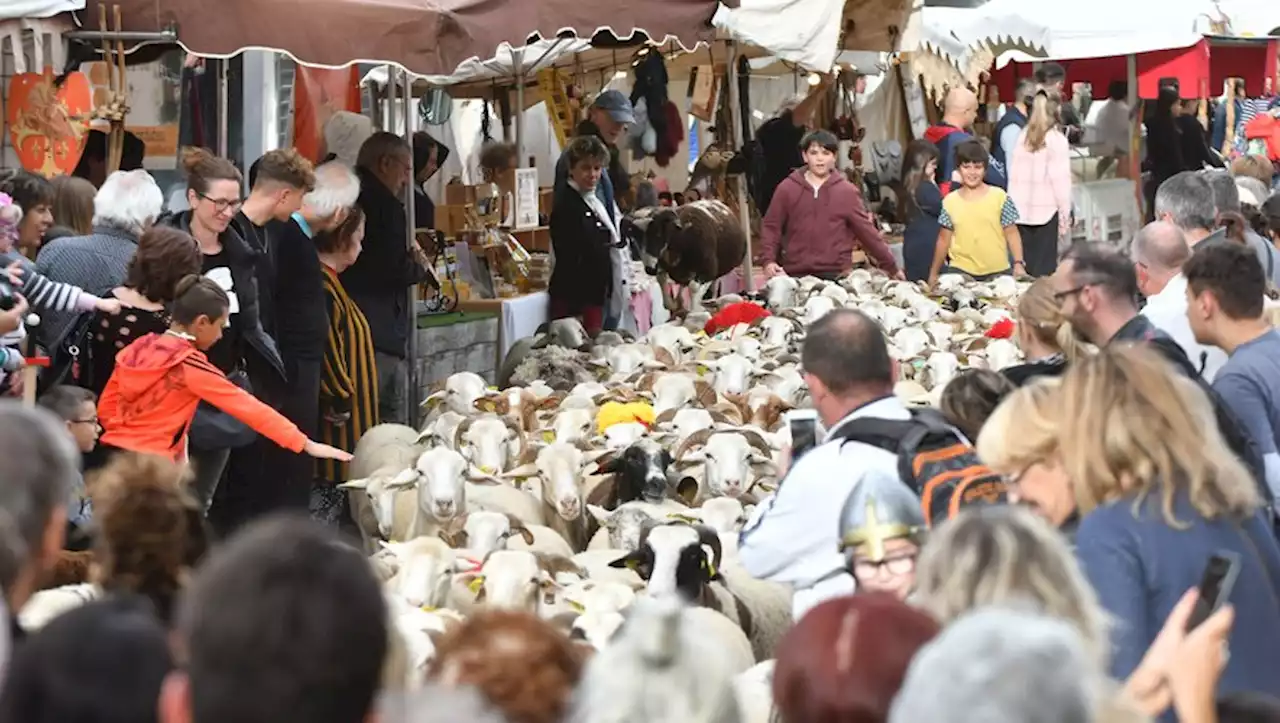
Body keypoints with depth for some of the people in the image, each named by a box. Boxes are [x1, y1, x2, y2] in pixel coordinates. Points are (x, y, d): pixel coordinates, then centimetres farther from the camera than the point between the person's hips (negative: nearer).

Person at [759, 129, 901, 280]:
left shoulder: (846, 191, 4)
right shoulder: (787, 188, 5)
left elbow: (866, 230, 8)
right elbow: (771, 227, 8)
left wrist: (891, 267, 9)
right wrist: (769, 260, -8)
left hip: (835, 275, 0)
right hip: (795, 275, 0)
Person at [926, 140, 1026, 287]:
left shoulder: (999, 197, -2)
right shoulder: (950, 202, 4)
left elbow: (1011, 233, 1)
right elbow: (944, 239, 11)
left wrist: (1019, 264, -9)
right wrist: (933, 273, 13)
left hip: (998, 271, -1)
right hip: (960, 271, 1)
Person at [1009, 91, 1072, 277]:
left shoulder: (1023, 136, 6)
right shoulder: (1056, 139, -5)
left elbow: (1013, 175, 4)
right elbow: (1060, 179, -8)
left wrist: (1012, 208, 8)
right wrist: (1065, 215, -1)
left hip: (1021, 210, 4)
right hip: (1047, 210, -4)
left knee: (1025, 265, 7)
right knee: (1044, 268, -1)